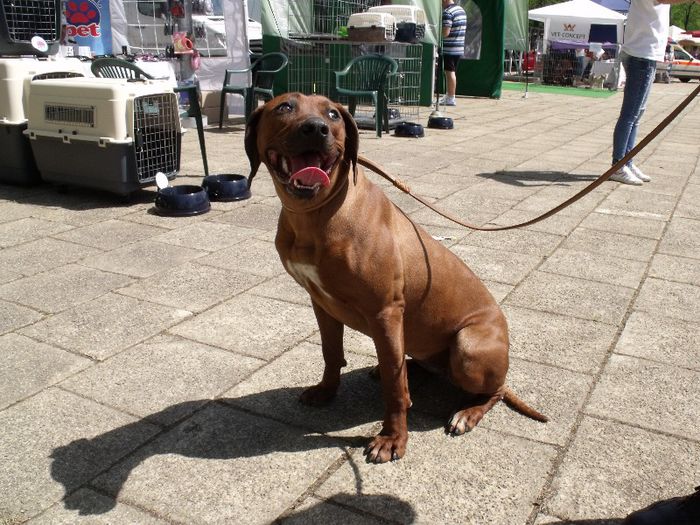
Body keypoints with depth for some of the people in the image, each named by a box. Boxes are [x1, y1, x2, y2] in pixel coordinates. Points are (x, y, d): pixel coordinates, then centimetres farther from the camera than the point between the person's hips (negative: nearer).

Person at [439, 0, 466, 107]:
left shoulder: (447, 13, -14)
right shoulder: (461, 10, 15)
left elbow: (445, 33, -21)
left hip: (449, 48, -9)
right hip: (459, 48, 9)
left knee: (450, 72, -5)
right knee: (451, 72, 15)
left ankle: (451, 99, -2)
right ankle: (448, 96, 24)